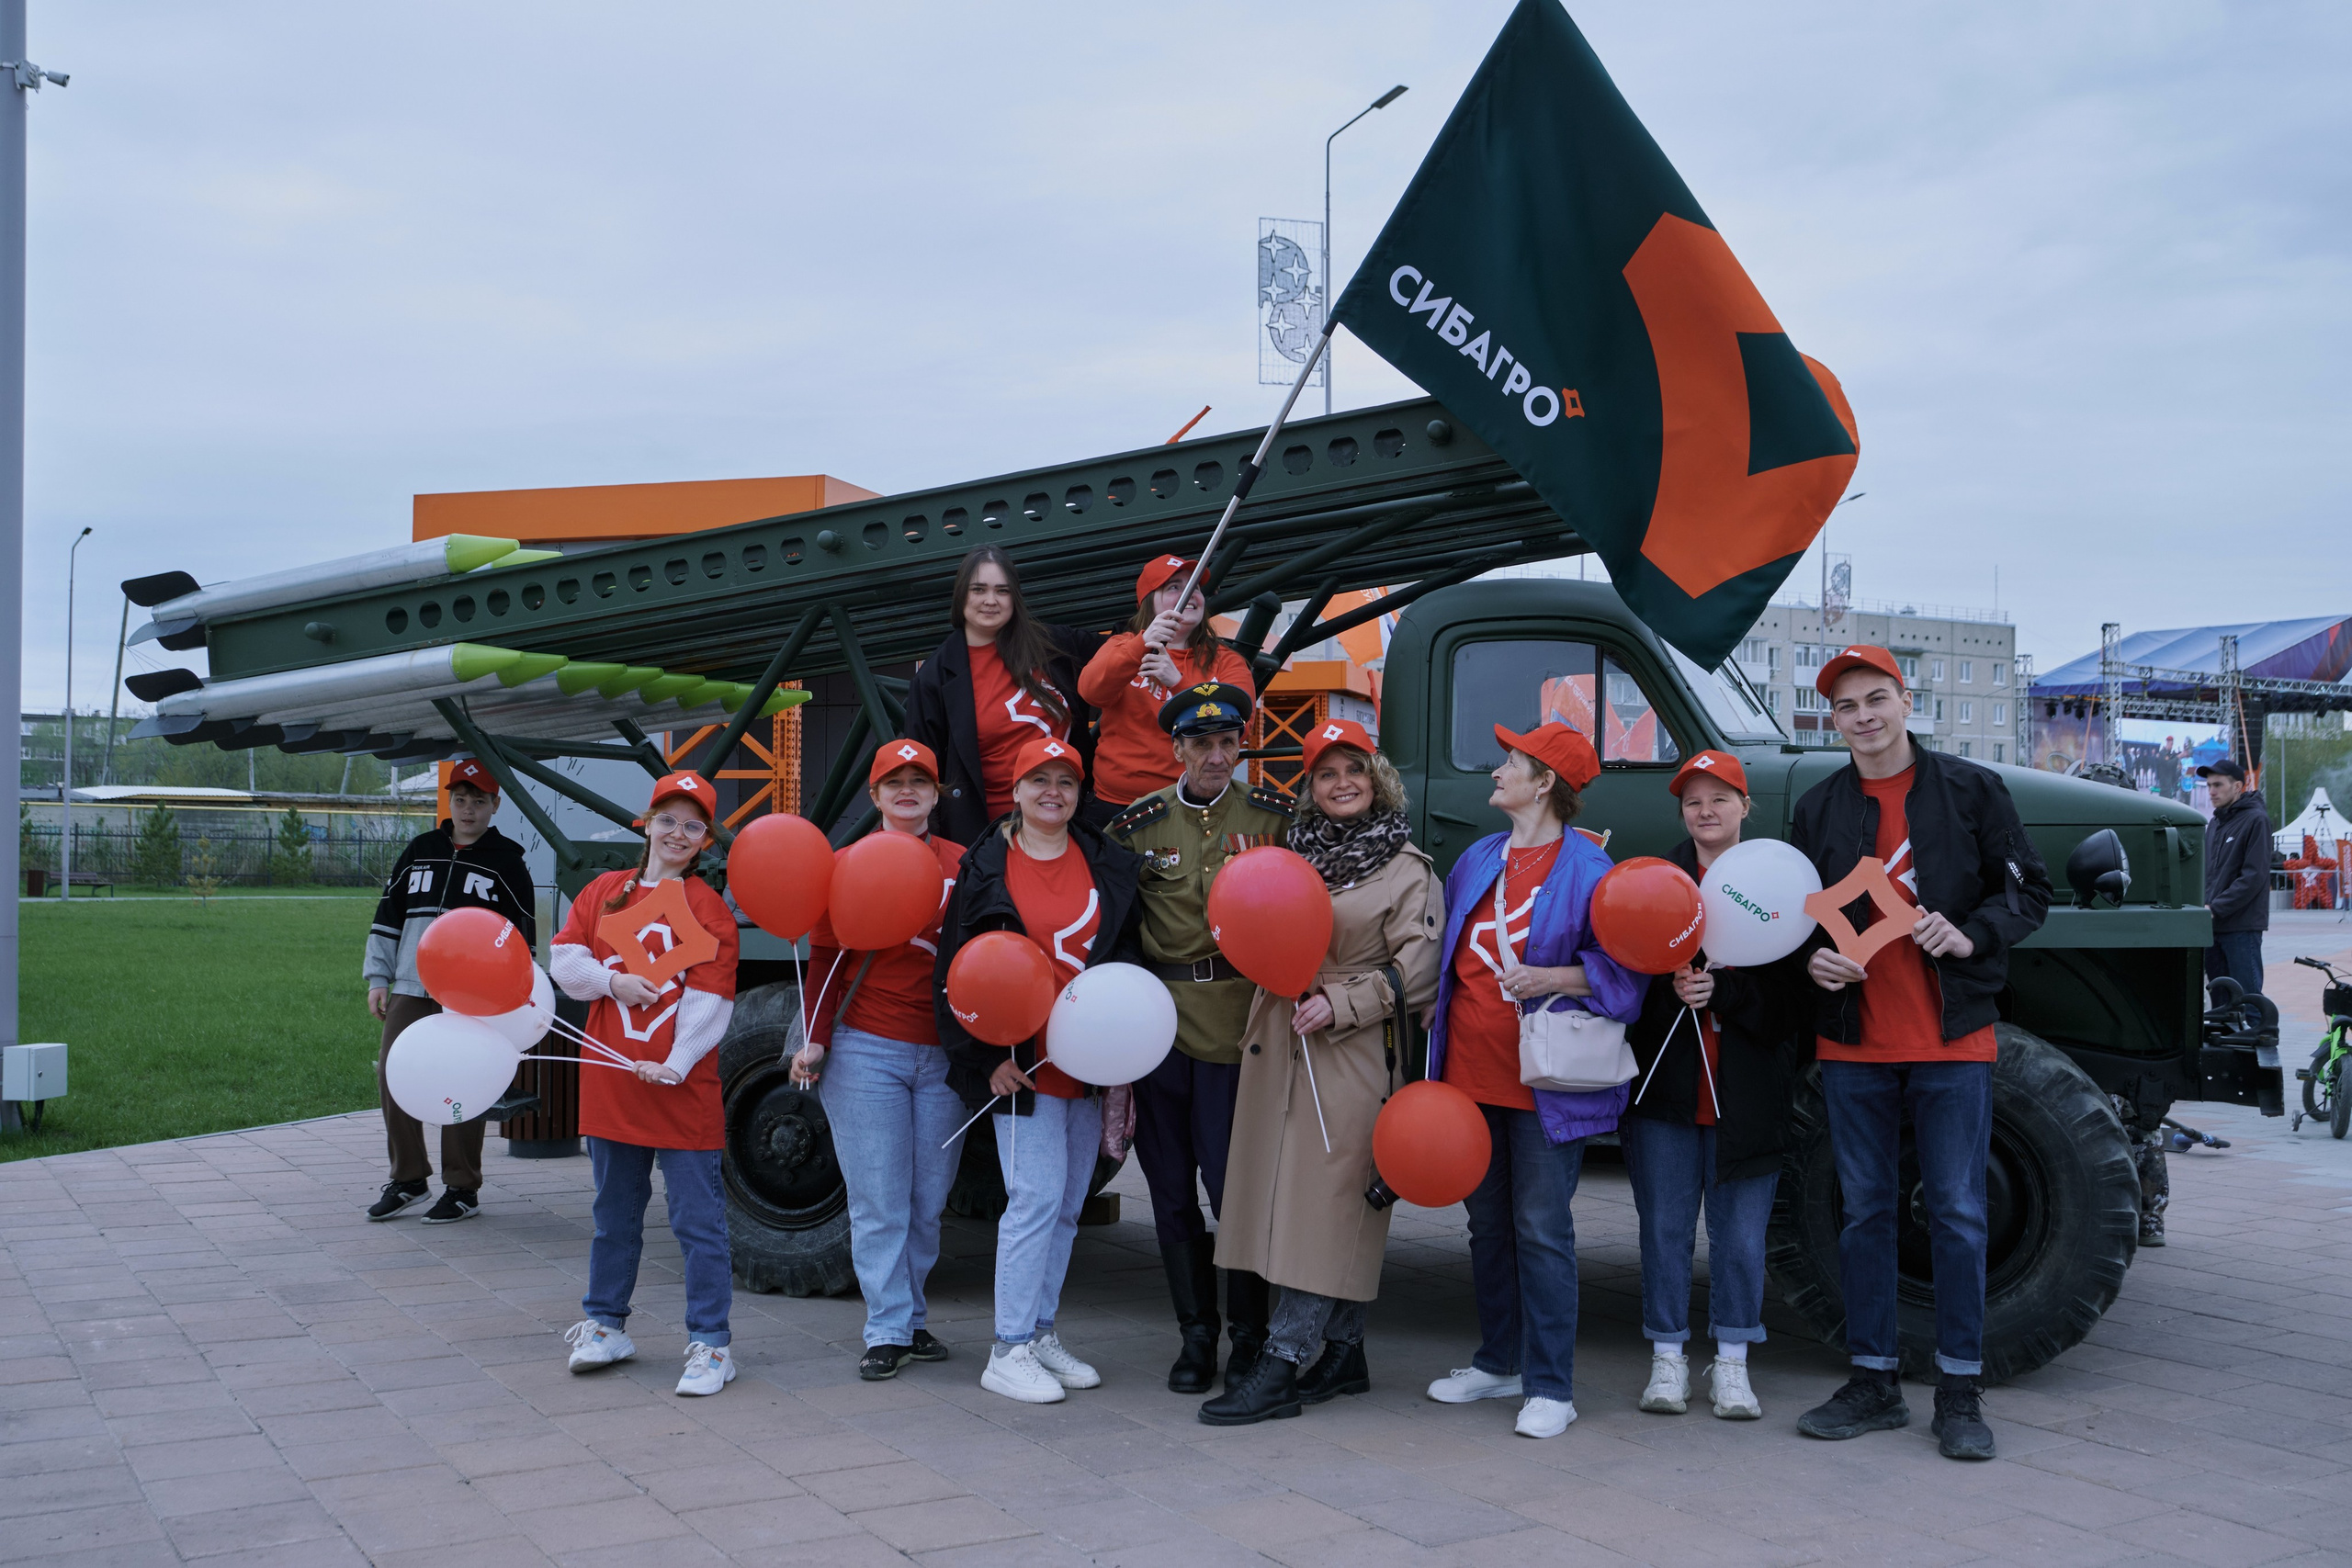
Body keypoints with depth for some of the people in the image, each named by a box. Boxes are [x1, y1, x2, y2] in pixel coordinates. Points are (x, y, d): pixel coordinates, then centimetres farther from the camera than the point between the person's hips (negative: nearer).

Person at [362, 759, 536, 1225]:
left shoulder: (507, 861, 3)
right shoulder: (419, 851, 14)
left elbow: (523, 933, 3)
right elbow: (387, 915, 18)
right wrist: (377, 979, 12)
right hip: (410, 991, 4)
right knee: (393, 1080, 2)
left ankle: (463, 1190, 10)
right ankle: (408, 1177, 18)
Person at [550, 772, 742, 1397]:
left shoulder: (710, 909, -4)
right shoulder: (603, 892, 10)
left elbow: (709, 1000, -11)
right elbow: (564, 962, 7)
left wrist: (677, 1064, -23)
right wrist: (613, 981, -11)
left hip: (683, 1088, -4)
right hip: (610, 1081, 4)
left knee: (698, 1217, -3)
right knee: (615, 1212, 17)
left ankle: (710, 1344, 3)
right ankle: (605, 1325, 31)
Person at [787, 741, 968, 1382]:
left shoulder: (963, 865, 7)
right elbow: (826, 958, 4)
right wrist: (815, 1040, -5)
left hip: (945, 1056, 2)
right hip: (867, 1053, -2)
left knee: (929, 1200, 6)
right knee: (879, 1202, -3)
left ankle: (911, 1318, 19)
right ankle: (887, 1332, 3)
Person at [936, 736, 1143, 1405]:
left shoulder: (1109, 864, 9)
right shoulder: (986, 868, -2)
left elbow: (1130, 953, 11)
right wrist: (987, 1057, -7)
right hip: (1023, 1063, -4)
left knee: (1068, 1204, 10)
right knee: (1036, 1195, -10)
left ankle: (1041, 1331, 22)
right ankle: (1008, 1351, -2)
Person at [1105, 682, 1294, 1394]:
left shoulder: (1273, 815, 3)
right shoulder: (1137, 824, 5)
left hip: (1240, 1021, -2)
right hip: (1159, 1021, 2)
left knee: (1232, 1184, -4)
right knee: (1172, 1189, 8)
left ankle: (1250, 1334, 12)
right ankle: (1195, 1333, 21)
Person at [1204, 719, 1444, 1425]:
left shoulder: (1407, 869, 0)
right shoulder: (1293, 854, 16)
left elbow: (1415, 969, -7)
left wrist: (1339, 1004, -15)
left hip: (1354, 1052, -6)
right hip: (1279, 1046, 6)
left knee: (1326, 1201, -8)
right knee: (1292, 1199, 8)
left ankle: (1282, 1366, -9)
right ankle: (1344, 1353, 19)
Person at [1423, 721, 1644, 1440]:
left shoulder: (1587, 868, -8)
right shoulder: (1477, 860, 13)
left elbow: (1619, 968, -9)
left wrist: (1550, 978, -20)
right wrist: (1434, 1005, 12)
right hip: (1470, 1073, 7)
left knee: (1542, 1230, -5)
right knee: (1488, 1225, 15)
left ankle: (1549, 1387, 3)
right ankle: (1499, 1362, 29)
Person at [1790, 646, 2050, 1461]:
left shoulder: (1971, 789, 1)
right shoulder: (1818, 808, 8)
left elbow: (2029, 890, 4)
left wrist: (1973, 936, -13)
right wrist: (1813, 958, -7)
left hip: (1952, 1037, -2)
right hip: (1853, 1042, 3)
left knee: (1957, 1213, 0)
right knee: (1865, 1211, 8)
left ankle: (1959, 1394, 11)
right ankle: (1875, 1382, 19)